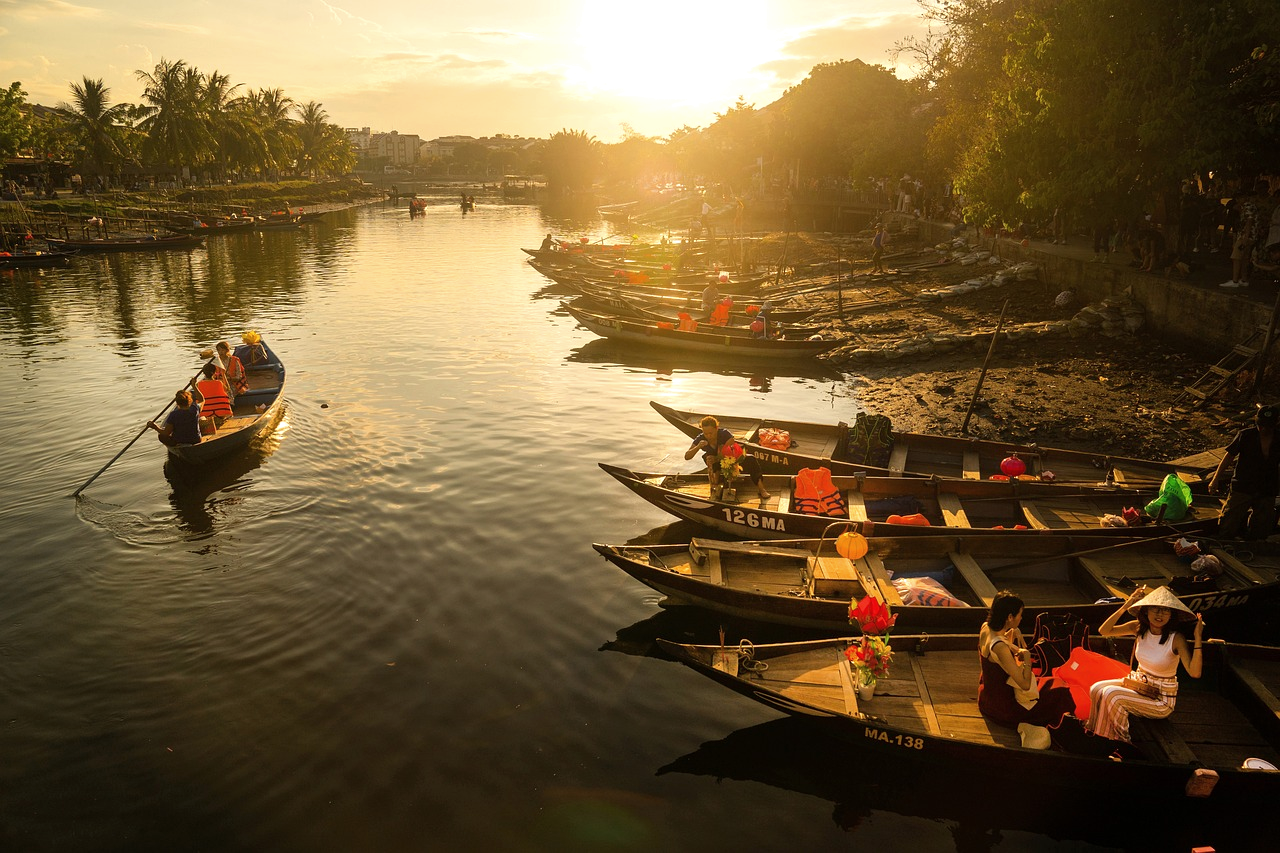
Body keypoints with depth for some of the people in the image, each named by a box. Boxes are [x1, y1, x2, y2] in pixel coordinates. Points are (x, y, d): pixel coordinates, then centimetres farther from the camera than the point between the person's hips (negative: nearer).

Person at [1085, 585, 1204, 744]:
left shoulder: (1176, 638, -22)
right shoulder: (1139, 628, -7)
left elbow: (1194, 673, -32)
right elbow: (1104, 631, -13)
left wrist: (1198, 639, -36)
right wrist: (1125, 607, -21)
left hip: (1161, 699, -6)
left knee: (1111, 694, -24)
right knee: (1097, 689, -14)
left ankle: (1121, 743, 1)